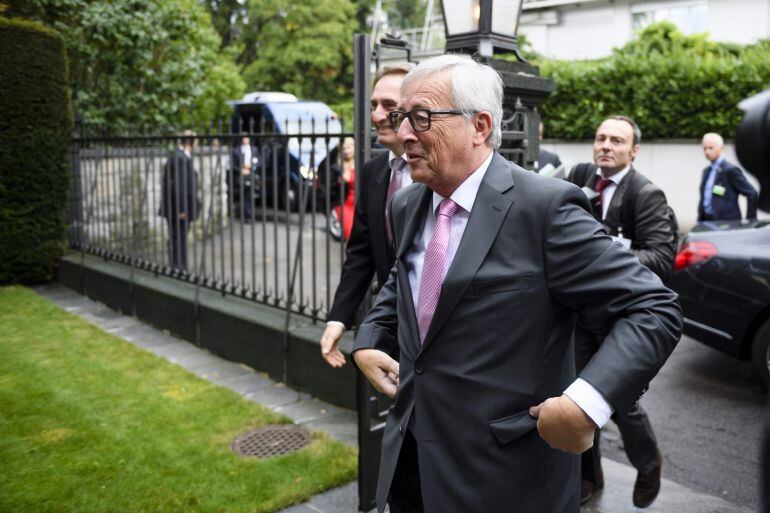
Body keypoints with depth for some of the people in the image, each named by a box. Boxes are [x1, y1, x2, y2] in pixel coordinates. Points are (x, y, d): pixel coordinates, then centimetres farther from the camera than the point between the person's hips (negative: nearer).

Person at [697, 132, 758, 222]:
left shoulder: (731, 170, -9)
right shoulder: (706, 171, 16)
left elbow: (752, 194, -11)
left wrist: (750, 221, -9)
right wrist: (700, 221, 12)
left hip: (727, 223, -7)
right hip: (707, 223, 7)